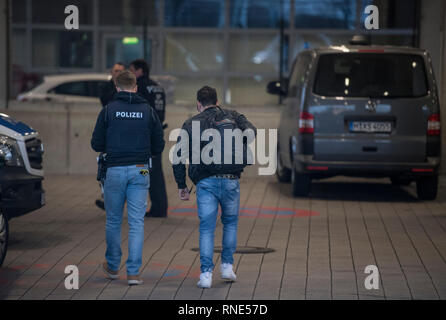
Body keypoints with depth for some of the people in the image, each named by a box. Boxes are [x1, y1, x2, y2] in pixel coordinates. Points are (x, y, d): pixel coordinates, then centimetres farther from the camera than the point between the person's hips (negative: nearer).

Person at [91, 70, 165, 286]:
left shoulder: (108, 110, -2)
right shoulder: (147, 111, 2)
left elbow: (96, 144, -1)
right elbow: (158, 146, 4)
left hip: (115, 170, -1)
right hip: (140, 171, 1)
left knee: (113, 220, 14)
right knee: (136, 222, 2)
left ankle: (113, 266, 27)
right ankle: (133, 272, -2)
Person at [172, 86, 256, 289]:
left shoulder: (191, 124, 10)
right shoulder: (232, 117, 14)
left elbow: (178, 155, 4)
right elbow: (251, 131, -5)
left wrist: (181, 185, 9)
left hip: (205, 182, -1)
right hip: (230, 180, 1)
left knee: (206, 228, 3)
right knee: (230, 222, 21)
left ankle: (206, 274, -5)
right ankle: (227, 266, 20)